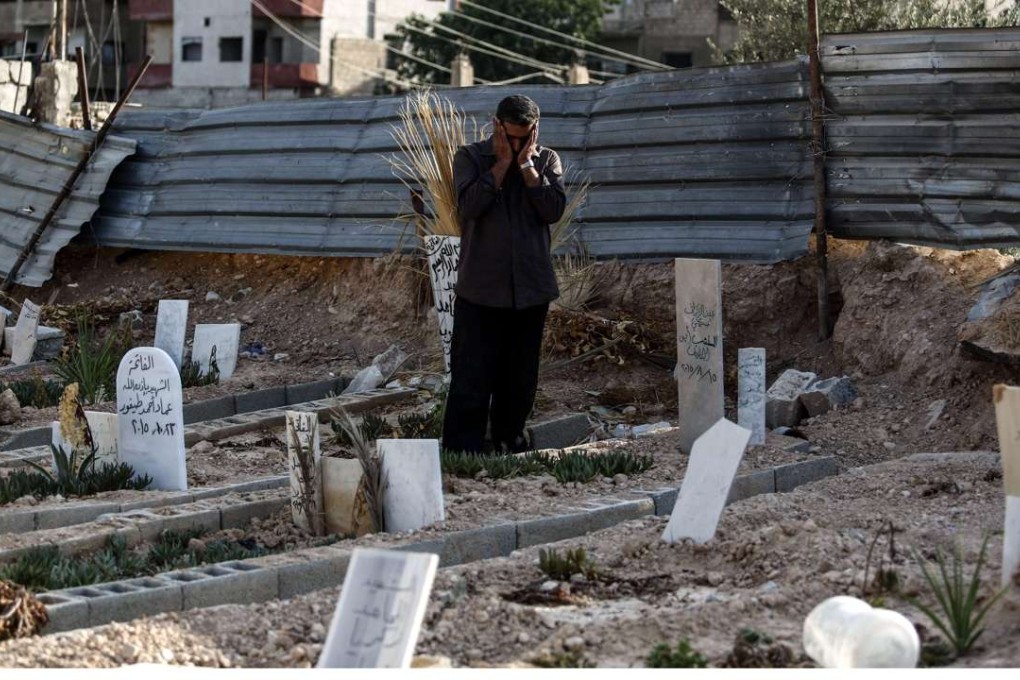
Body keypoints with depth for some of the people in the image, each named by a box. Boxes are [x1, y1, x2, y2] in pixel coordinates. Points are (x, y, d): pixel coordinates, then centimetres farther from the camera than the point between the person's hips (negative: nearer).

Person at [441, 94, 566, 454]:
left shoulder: (547, 160, 5)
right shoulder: (470, 157, 0)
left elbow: (554, 209, -9)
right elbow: (469, 206, -16)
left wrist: (526, 164, -12)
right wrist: (502, 163, -13)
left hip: (531, 288, 3)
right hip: (481, 289, -3)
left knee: (520, 377, 13)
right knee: (471, 377, -6)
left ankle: (510, 441, 28)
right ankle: (460, 452, -5)